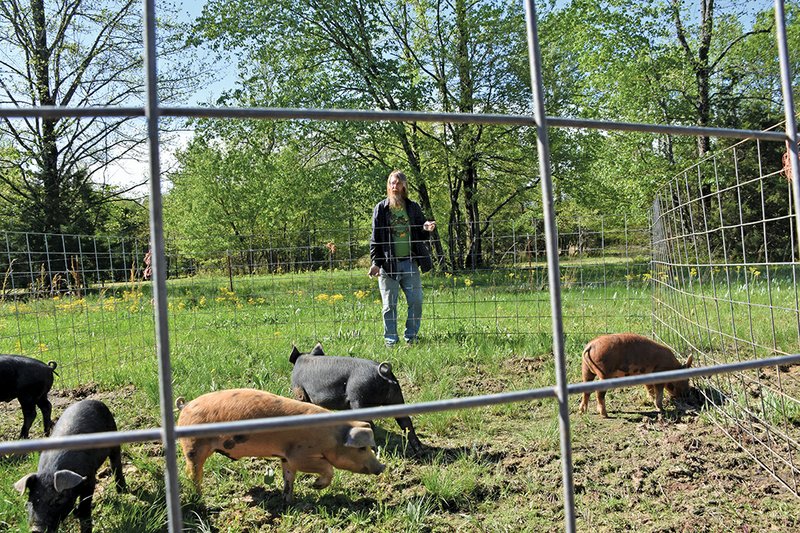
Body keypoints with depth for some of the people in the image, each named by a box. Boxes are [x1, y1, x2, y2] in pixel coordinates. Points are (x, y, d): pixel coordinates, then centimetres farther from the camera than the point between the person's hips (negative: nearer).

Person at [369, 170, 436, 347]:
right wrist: (375, 262, -7)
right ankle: (391, 339, 13)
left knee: (416, 301, 1)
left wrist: (426, 228, -9)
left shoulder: (413, 207, 10)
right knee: (389, 304, 2)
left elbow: (421, 233, 15)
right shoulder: (380, 209, 3)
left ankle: (410, 336, 16)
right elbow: (375, 238, 1)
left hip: (410, 263, 2)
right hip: (388, 264, -2)